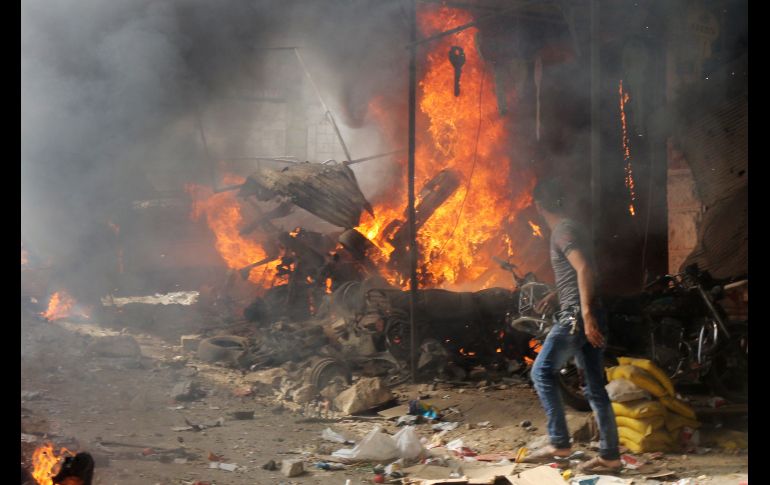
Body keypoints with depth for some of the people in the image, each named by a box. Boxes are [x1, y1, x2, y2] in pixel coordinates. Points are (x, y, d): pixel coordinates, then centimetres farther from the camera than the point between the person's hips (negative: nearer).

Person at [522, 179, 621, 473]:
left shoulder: (563, 231, -9)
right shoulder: (570, 228, 20)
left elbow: (584, 270, -22)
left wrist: (586, 314, -27)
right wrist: (555, 295, 41)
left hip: (576, 316, -9)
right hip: (586, 317, 9)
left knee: (542, 372, -3)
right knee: (595, 387, 7)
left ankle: (559, 443, -4)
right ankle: (610, 456, 6)